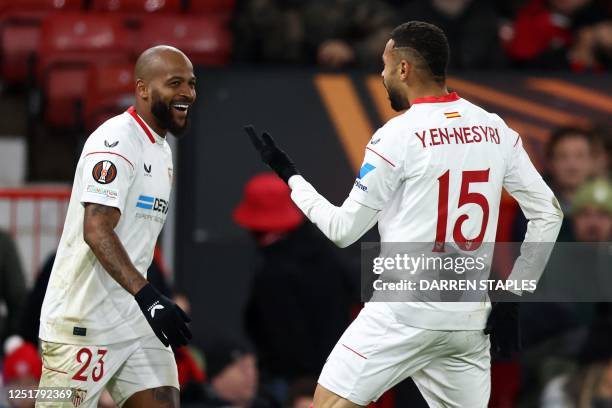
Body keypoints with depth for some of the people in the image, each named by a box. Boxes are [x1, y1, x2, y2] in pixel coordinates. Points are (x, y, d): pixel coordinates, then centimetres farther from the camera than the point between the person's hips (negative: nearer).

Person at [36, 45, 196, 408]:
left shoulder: (162, 150, 16)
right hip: (83, 323, -9)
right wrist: (148, 296, -34)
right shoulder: (116, 142, -14)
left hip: (137, 322, 9)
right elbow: (96, 231, -25)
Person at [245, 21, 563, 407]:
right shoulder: (495, 129, 6)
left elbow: (344, 230, -2)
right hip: (471, 319, 5)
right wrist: (514, 293, 14)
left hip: (406, 313, -5)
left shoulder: (397, 136, -9)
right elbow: (549, 213, 9)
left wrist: (290, 175, 11)